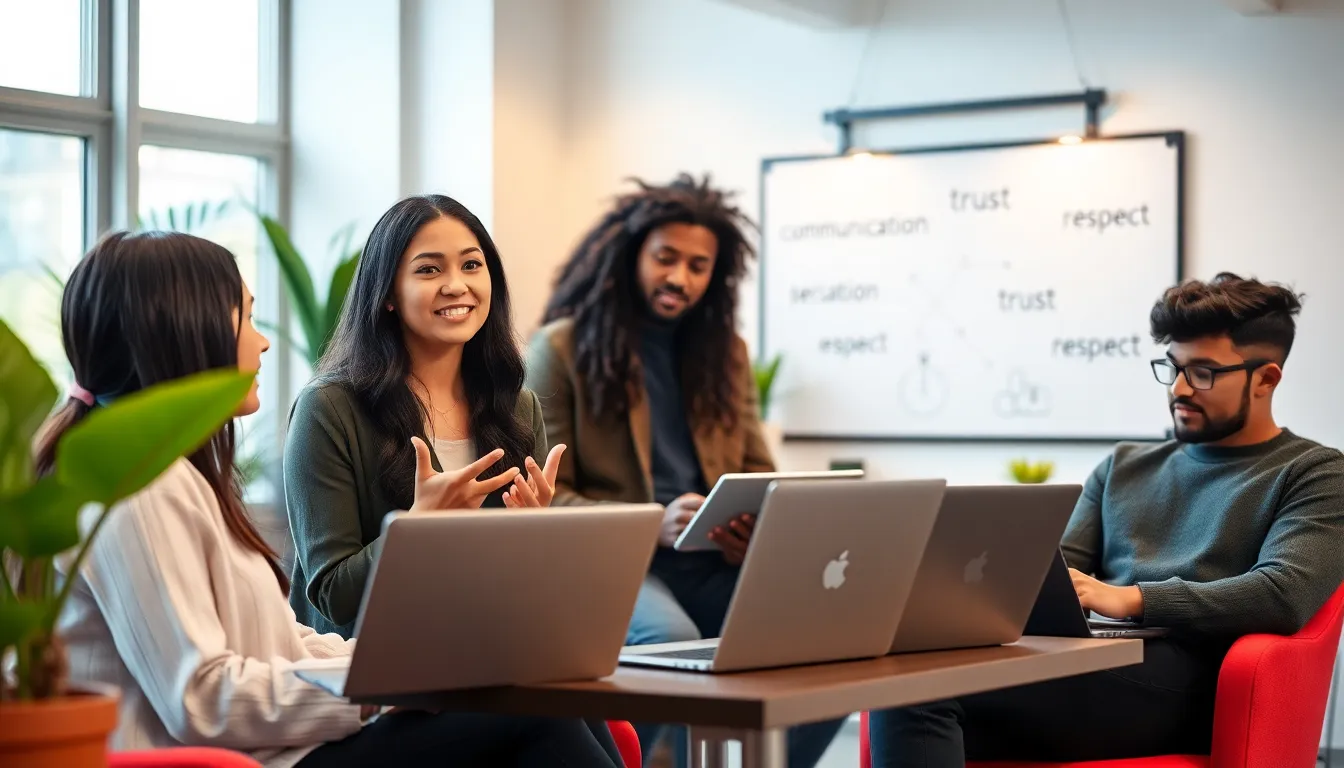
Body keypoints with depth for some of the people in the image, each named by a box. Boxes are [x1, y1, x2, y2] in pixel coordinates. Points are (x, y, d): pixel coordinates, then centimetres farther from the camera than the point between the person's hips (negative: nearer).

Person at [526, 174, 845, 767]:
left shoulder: (727, 350, 17)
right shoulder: (562, 348, 0)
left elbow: (757, 472, 20)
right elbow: (546, 497, -4)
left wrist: (758, 523, -5)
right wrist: (652, 526, -20)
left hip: (715, 563, 5)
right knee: (671, 639, -38)